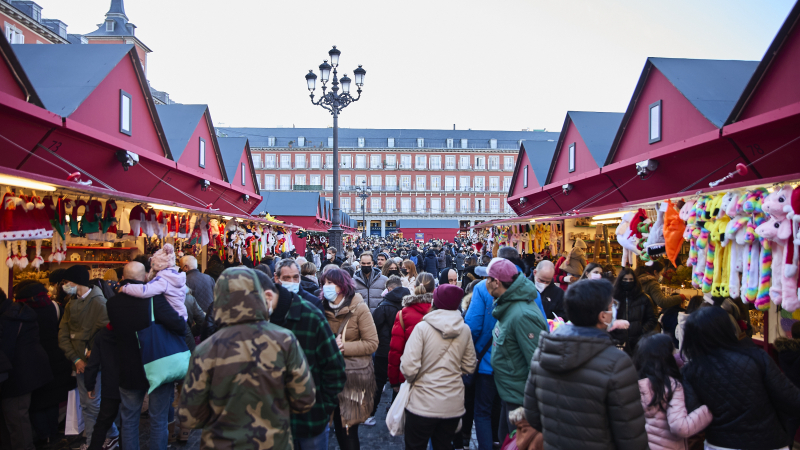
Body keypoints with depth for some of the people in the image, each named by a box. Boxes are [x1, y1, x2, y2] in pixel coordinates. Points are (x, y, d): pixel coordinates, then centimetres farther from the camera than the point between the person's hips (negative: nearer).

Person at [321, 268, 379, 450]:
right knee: (338, 424, 12)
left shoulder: (359, 308, -11)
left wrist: (344, 347, -19)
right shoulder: (324, 308, 4)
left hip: (354, 375, -4)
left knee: (348, 428, 0)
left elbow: (372, 343, -13)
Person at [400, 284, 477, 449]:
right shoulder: (465, 330, -3)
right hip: (453, 405, 4)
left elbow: (409, 369, -18)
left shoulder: (422, 327, -14)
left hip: (423, 405, -3)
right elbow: (469, 367, 6)